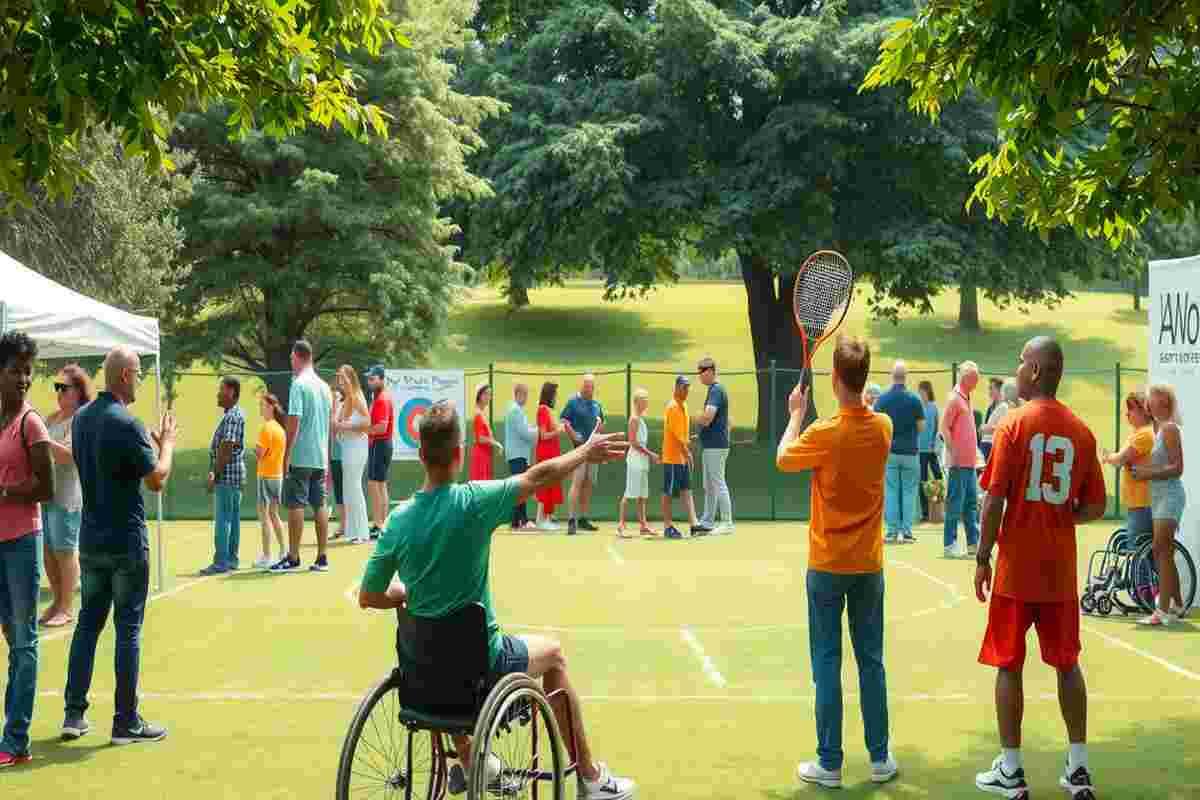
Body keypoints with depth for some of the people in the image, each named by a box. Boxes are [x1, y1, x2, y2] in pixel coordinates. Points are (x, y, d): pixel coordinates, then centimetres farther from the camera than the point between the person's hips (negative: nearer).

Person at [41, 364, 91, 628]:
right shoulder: (53, 418, 15)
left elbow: (68, 454, -21)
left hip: (67, 496, -8)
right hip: (46, 494, 8)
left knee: (65, 552, -2)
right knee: (47, 552, 12)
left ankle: (66, 609, 5)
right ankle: (57, 601, 23)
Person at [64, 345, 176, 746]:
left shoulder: (81, 418, 7)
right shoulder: (125, 424, -18)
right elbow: (157, 480, -14)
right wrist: (167, 442, 1)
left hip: (91, 540, 7)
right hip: (126, 542, -7)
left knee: (88, 622, 14)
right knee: (128, 628, 0)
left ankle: (74, 714, 15)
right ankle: (126, 722, 4)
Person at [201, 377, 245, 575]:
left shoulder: (232, 417, -15)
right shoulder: (233, 415, 17)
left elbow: (226, 448, -20)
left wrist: (215, 475, -18)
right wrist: (215, 471, 18)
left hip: (227, 475, -10)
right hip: (235, 475, 10)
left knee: (222, 519, -9)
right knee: (232, 518, 11)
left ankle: (221, 562, -8)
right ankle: (231, 559, 15)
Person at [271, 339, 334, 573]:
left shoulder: (299, 385, -10)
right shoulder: (324, 386, 12)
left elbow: (294, 422, -15)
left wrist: (286, 457, -12)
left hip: (300, 458, -7)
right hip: (321, 457, 7)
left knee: (295, 505, -3)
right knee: (320, 505, 8)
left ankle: (293, 558, -1)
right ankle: (322, 558, 9)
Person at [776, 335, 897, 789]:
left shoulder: (824, 433, -16)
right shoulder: (883, 427, -4)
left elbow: (782, 460, 2)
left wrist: (796, 414, 12)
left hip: (828, 565, -4)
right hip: (869, 565, 4)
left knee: (827, 663, 3)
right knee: (871, 661, 11)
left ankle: (829, 764, 6)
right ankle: (880, 758, 17)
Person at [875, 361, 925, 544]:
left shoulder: (882, 399, -3)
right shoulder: (914, 400, -7)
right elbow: (921, 427, -2)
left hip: (889, 451, 1)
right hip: (909, 451, -1)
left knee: (890, 491, 5)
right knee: (909, 491, 5)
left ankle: (892, 531, 3)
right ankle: (907, 531, 1)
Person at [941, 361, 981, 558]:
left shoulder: (967, 398, 16)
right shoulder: (954, 398, -11)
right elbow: (944, 428, -17)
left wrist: (975, 451, 18)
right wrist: (954, 452, -18)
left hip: (969, 461, 9)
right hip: (959, 462, -9)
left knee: (972, 503, 11)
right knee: (955, 504, -5)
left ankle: (973, 542, 17)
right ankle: (950, 544, 0)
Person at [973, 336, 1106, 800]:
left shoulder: (1014, 425, -10)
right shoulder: (1081, 431, 2)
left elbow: (994, 500, -12)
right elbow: (1095, 508, 5)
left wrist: (982, 558, -4)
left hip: (1016, 569, -4)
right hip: (1061, 570, 4)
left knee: (1009, 665, 5)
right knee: (1067, 664, 13)